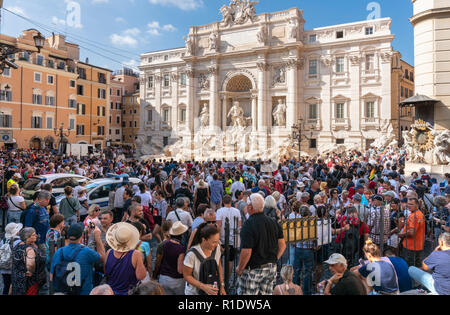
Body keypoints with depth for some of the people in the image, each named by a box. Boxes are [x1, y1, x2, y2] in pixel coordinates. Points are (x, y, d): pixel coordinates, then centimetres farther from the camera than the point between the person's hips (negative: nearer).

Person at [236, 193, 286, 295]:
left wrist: (239, 269, -9)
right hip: (271, 268, 7)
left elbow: (246, 252, -22)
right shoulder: (273, 223, 2)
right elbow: (282, 245, 6)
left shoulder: (248, 224, -18)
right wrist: (273, 260, 15)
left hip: (253, 269, -6)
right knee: (267, 293, 17)